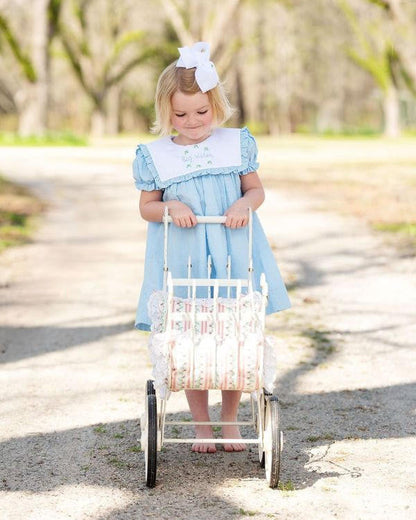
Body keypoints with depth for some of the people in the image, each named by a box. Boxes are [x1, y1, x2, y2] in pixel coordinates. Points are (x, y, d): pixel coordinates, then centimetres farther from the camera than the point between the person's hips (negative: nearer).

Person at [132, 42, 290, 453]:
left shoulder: (237, 143, 2)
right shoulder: (155, 155, 0)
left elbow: (256, 190, 8)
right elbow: (146, 206, 6)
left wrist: (244, 204, -14)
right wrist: (170, 207, -15)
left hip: (233, 252, 1)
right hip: (182, 257, -1)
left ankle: (229, 419, 23)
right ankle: (200, 425, 18)